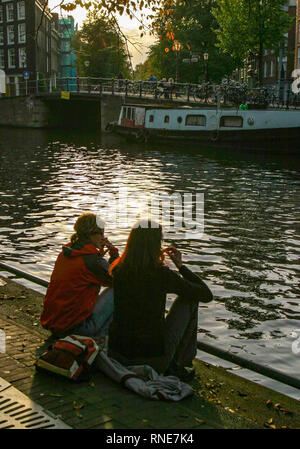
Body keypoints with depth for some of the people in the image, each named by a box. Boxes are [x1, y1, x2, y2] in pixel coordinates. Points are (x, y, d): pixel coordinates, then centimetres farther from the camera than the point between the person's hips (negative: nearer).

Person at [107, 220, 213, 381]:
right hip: (153, 359, -5)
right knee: (189, 299, 14)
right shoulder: (162, 274, -17)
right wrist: (181, 265, 3)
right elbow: (207, 295, -5)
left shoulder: (118, 271, -3)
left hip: (116, 355, 5)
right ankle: (176, 364, 20)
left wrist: (155, 261, 20)